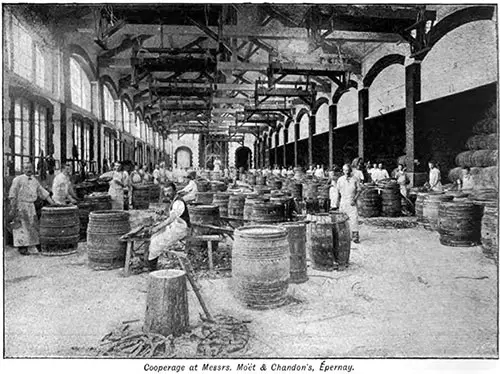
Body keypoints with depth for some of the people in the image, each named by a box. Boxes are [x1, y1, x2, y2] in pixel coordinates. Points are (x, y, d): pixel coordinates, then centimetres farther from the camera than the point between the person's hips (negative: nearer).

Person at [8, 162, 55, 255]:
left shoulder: (34, 181, 11)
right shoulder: (18, 179, -6)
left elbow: (43, 192, 12)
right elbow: (12, 195, -8)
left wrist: (53, 204, 5)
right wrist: (13, 208, -14)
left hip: (31, 206, 6)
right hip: (20, 206, -6)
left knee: (32, 226, 5)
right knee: (21, 226, -5)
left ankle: (26, 246, 13)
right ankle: (21, 247, 0)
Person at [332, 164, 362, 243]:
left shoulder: (355, 179, 1)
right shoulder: (340, 180, 6)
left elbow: (359, 190, 3)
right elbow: (337, 192, 10)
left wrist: (355, 199, -11)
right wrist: (335, 204, 8)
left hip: (352, 202, -2)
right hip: (343, 202, 2)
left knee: (354, 218, -11)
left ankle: (355, 237, -10)